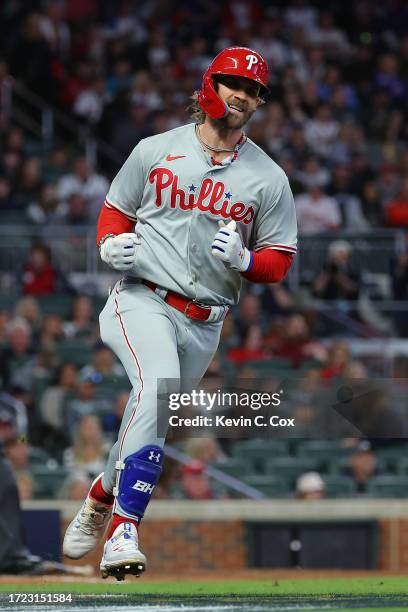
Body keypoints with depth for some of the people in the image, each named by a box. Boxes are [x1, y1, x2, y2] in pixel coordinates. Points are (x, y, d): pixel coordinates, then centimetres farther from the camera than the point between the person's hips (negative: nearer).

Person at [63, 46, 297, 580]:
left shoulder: (269, 178, 7)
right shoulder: (156, 151, 5)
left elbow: (280, 260, 8)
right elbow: (115, 209, 16)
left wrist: (244, 259, -14)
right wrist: (112, 244, -7)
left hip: (204, 325, 4)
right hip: (142, 301, -3)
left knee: (154, 426, 9)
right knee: (159, 385, -30)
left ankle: (101, 499, 39)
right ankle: (123, 531, -37)